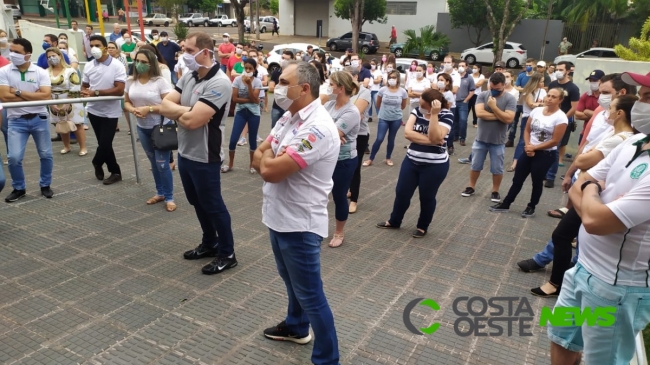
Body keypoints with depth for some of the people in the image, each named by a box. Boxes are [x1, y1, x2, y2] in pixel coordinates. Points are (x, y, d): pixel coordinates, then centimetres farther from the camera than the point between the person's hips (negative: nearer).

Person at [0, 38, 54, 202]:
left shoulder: (41, 72, -4)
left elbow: (46, 96, -15)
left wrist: (19, 92, -16)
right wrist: (34, 96, -13)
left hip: (39, 119, 0)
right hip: (16, 121, 0)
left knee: (46, 155, 8)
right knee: (14, 157, -4)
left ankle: (45, 185, 27)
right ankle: (18, 188, 16)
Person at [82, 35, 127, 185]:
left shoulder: (117, 66, -12)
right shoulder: (88, 66, 4)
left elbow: (120, 90, -19)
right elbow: (84, 87, 12)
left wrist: (96, 92, -23)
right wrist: (85, 93, -13)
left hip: (110, 112, -5)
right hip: (94, 110, 5)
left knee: (104, 144, -4)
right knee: (103, 144, 12)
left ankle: (97, 163, 25)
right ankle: (115, 172, 25)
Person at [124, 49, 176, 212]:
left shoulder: (160, 81, -14)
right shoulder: (130, 81, 3)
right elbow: (126, 102, 11)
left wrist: (149, 109, -24)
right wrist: (133, 110, -11)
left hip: (160, 127, -5)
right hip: (142, 128, 6)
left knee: (162, 164, -3)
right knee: (153, 162, 16)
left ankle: (169, 197, 10)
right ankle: (160, 193, 30)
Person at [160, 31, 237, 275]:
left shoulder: (219, 83, -21)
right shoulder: (188, 77, 7)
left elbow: (192, 121, -27)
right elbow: (164, 105, 1)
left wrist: (176, 112, -6)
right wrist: (186, 110, -17)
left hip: (204, 158, -9)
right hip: (184, 153, 9)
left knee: (213, 206, 4)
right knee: (197, 203, 20)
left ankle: (227, 254, 20)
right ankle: (209, 243, 39)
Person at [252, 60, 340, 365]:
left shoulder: (317, 128, -25)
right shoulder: (288, 117, 6)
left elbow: (270, 170, -28)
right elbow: (258, 159, 6)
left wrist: (268, 157, -7)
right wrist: (272, 159, -15)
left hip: (299, 224, -9)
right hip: (278, 217, 9)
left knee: (310, 295, 4)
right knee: (291, 280, 27)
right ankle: (296, 327, 50)